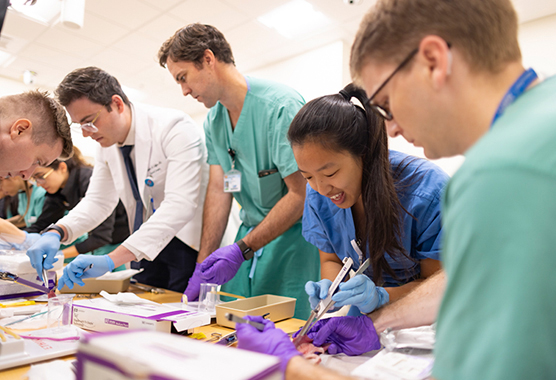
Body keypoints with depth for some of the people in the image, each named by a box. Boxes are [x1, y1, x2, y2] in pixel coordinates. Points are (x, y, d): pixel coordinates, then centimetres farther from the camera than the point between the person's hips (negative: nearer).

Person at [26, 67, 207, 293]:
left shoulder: (174, 128, -20)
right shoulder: (107, 145, 4)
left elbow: (180, 205, -29)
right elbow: (98, 201, 11)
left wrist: (111, 261, -33)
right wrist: (56, 232, -10)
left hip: (188, 246, -6)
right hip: (146, 250, 6)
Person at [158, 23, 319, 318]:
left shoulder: (281, 106, -18)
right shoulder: (213, 120, 6)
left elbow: (300, 194, -19)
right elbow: (219, 190, 2)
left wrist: (242, 250, -20)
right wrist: (202, 266, -4)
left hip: (293, 235, -6)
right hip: (250, 232, 6)